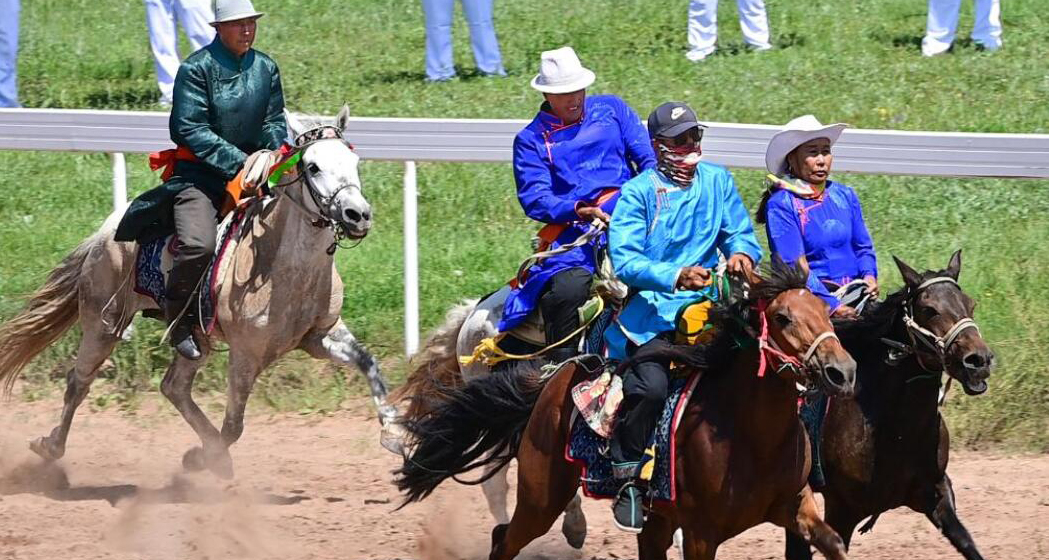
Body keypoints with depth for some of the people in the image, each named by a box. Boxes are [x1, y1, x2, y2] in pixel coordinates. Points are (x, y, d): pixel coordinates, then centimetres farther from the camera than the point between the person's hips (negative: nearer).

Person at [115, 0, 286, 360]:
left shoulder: (266, 69, 11)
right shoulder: (196, 69, -8)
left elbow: (275, 122, 11)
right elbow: (191, 130, -14)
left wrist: (273, 152, -11)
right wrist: (240, 161, -20)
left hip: (250, 170, 6)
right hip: (199, 175, -6)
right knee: (199, 244, -28)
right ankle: (180, 322, -10)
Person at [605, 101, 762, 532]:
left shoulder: (717, 182, 12)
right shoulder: (638, 193, -2)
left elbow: (741, 235, 15)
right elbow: (624, 261, -11)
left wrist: (741, 254, -11)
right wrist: (675, 277, -28)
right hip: (650, 308, -4)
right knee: (651, 386, -28)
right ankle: (627, 475, -10)